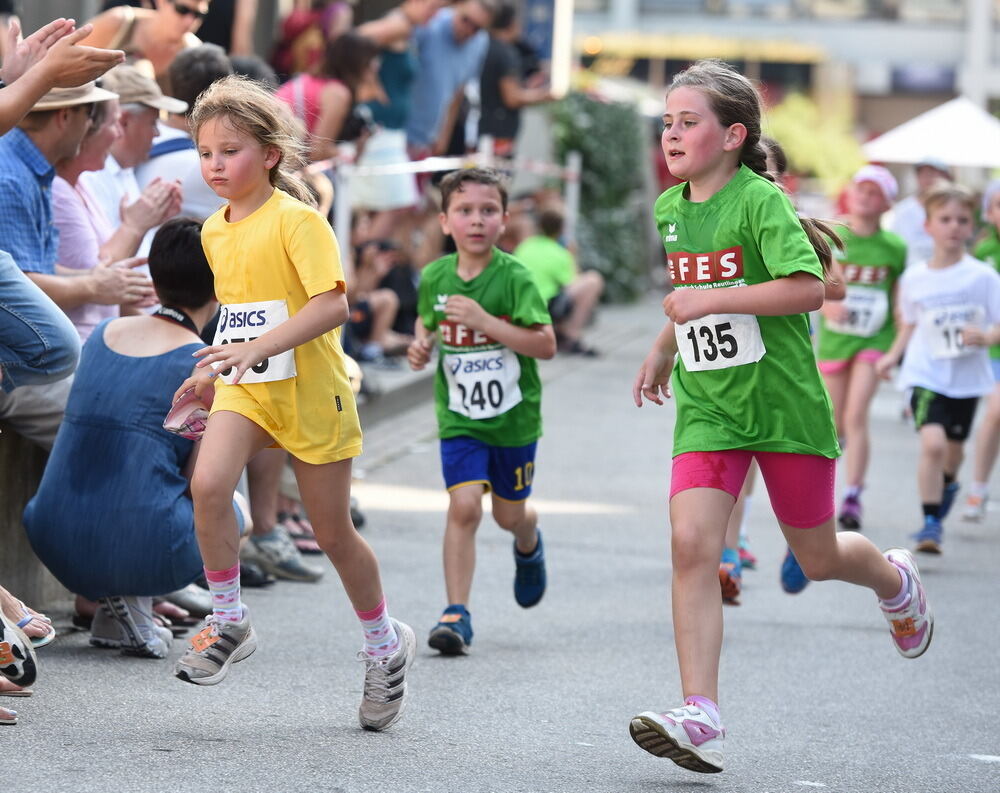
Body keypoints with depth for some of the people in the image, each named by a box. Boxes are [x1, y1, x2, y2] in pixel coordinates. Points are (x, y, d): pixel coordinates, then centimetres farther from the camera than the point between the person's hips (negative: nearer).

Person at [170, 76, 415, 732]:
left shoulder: (297, 220, -14)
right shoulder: (215, 231, 9)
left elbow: (332, 306, -25)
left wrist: (257, 348, -33)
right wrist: (214, 369, 19)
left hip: (309, 389, -5)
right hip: (245, 390, 5)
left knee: (333, 532, 6)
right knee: (208, 484, -24)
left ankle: (386, 644, 29)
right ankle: (229, 621, -7)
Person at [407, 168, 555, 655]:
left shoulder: (514, 277, -15)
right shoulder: (435, 277, -3)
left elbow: (546, 345, -20)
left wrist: (484, 321, -28)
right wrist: (423, 344, -4)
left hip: (514, 414, -1)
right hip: (459, 417, 1)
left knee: (509, 513, 15)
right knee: (464, 505, -15)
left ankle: (529, 547, 53)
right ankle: (456, 615, -11)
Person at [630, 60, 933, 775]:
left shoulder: (760, 201, -15)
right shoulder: (670, 209, 8)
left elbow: (808, 288, -27)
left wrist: (711, 300, -27)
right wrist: (664, 347, 28)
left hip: (784, 404, -5)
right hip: (707, 409, 5)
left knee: (817, 557, 10)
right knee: (692, 545, -15)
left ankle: (894, 579, 46)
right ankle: (701, 718, -19)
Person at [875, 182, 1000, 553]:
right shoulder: (913, 279, 1)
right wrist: (893, 355, 5)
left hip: (967, 377, 1)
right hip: (925, 374, -1)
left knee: (952, 448, 15)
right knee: (933, 442, -20)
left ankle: (947, 483, 51)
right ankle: (931, 522, -11)